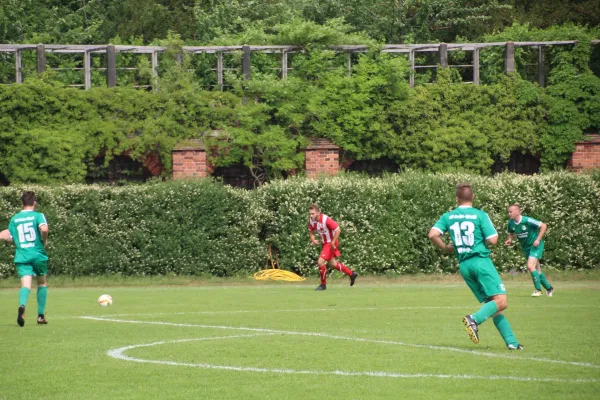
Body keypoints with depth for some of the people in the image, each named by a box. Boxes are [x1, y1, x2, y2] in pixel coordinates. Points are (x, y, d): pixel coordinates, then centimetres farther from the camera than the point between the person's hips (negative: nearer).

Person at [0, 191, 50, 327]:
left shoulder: (14, 219, 10)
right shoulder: (38, 216, -2)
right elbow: (44, 229, -21)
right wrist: (45, 240, -3)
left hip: (21, 256, 1)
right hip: (38, 255, -1)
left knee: (26, 285, -11)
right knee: (42, 283, 20)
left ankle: (22, 305, -43)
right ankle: (41, 315, 20)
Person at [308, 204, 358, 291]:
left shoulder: (325, 219, -29)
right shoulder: (311, 220, -7)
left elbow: (338, 230, -26)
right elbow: (311, 232, 9)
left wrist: (333, 243, -25)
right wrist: (313, 240, -12)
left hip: (331, 243, -8)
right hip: (325, 243, 8)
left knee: (320, 262, -15)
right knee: (332, 264, 20)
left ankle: (323, 284, 2)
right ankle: (352, 274, 38)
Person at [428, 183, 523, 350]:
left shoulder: (448, 217, 7)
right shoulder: (480, 215, -4)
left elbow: (433, 234, -4)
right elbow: (493, 240, -10)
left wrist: (446, 248, 13)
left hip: (464, 265, 6)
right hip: (481, 260, -6)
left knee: (492, 305, 9)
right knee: (501, 301, -10)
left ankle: (511, 342, 3)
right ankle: (475, 319, -33)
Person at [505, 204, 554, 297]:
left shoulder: (527, 220, -23)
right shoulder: (511, 223, -4)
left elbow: (543, 226, -18)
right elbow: (511, 233, 16)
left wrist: (538, 240, -22)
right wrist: (510, 240, -6)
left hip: (535, 245, -7)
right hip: (525, 247, 7)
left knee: (530, 266, -21)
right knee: (537, 269, 13)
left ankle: (538, 290, -10)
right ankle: (549, 288, 29)